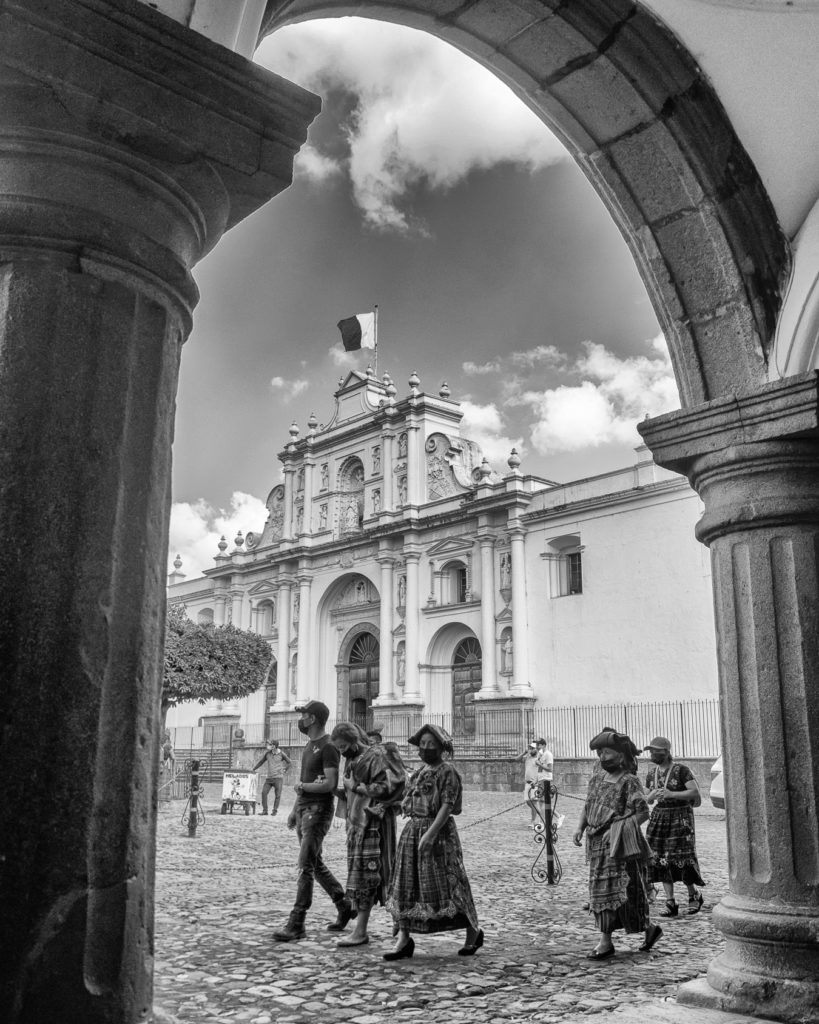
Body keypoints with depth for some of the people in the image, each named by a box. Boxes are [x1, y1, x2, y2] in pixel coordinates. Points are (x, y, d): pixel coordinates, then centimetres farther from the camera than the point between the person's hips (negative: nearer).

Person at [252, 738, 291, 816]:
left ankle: (275, 810, 13)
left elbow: (289, 762, 12)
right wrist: (252, 769, 13)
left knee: (277, 795, -1)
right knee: (264, 792, -8)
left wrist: (284, 770, 9)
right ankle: (264, 810, 2)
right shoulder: (267, 753, 6)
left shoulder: (281, 754, -1)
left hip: (278, 777, -3)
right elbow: (260, 762, 17)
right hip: (269, 777, 3)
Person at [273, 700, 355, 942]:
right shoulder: (310, 745, 15)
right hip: (304, 808, 10)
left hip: (319, 810, -10)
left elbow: (330, 784, -21)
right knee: (315, 864, 14)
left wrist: (301, 786, -9)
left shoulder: (328, 747, -14)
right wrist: (295, 810, 19)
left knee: (306, 866, -9)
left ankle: (296, 924, -6)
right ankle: (344, 906, 28)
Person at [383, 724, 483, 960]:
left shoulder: (447, 771, -9)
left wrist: (430, 834, -25)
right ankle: (403, 940, 8)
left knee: (445, 885, -3)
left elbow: (447, 806, -17)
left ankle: (473, 932, 16)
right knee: (405, 885, 3)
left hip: (438, 833, -8)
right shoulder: (420, 771, 15)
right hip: (412, 830, 8)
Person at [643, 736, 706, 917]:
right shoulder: (652, 773, 8)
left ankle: (694, 895, 17)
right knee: (662, 860, -1)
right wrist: (652, 796, -10)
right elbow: (648, 800, 14)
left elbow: (695, 793, -18)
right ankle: (670, 904, 5)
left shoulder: (682, 770, -10)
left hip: (680, 817, -5)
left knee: (681, 859, -8)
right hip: (659, 817, 5)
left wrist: (671, 794, -27)